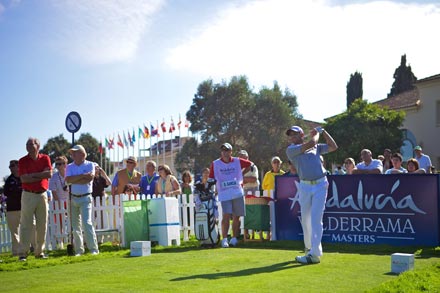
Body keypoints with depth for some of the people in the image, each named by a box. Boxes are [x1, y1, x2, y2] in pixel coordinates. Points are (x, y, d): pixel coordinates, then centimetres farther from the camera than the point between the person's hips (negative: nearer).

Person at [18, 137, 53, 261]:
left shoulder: (45, 158, 6)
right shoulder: (23, 161, 0)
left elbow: (49, 173, -8)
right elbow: (23, 178, -11)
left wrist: (32, 175, -9)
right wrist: (40, 176, -10)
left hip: (42, 195, 2)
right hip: (28, 195, -2)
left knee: (42, 225, 5)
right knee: (26, 224, -3)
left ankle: (39, 251, 14)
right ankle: (23, 253, -1)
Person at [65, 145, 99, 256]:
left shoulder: (90, 165, 0)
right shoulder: (70, 167, 10)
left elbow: (89, 179, -16)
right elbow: (68, 179, -8)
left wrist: (74, 180, -10)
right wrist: (82, 175, -14)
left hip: (85, 198, -4)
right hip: (73, 198, 4)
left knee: (87, 223, -13)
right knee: (75, 225, 6)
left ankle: (93, 248, -9)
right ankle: (79, 250, 14)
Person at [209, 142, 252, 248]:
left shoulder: (237, 161, 6)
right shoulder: (215, 164, 2)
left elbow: (250, 164, 20)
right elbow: (211, 179, 5)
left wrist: (241, 174, 13)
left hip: (238, 193, 2)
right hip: (224, 194, -2)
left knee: (236, 216, 6)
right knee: (226, 215, -14)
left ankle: (234, 238, 19)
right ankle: (224, 239, -10)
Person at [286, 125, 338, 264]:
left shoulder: (316, 147, 14)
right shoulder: (290, 149, 2)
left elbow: (333, 147, 14)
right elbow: (310, 144, -8)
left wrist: (322, 131, 15)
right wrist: (315, 134, 11)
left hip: (320, 185, -1)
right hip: (304, 186, 1)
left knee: (315, 218, -9)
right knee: (305, 219, 8)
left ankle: (315, 254, -13)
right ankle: (309, 247, 27)